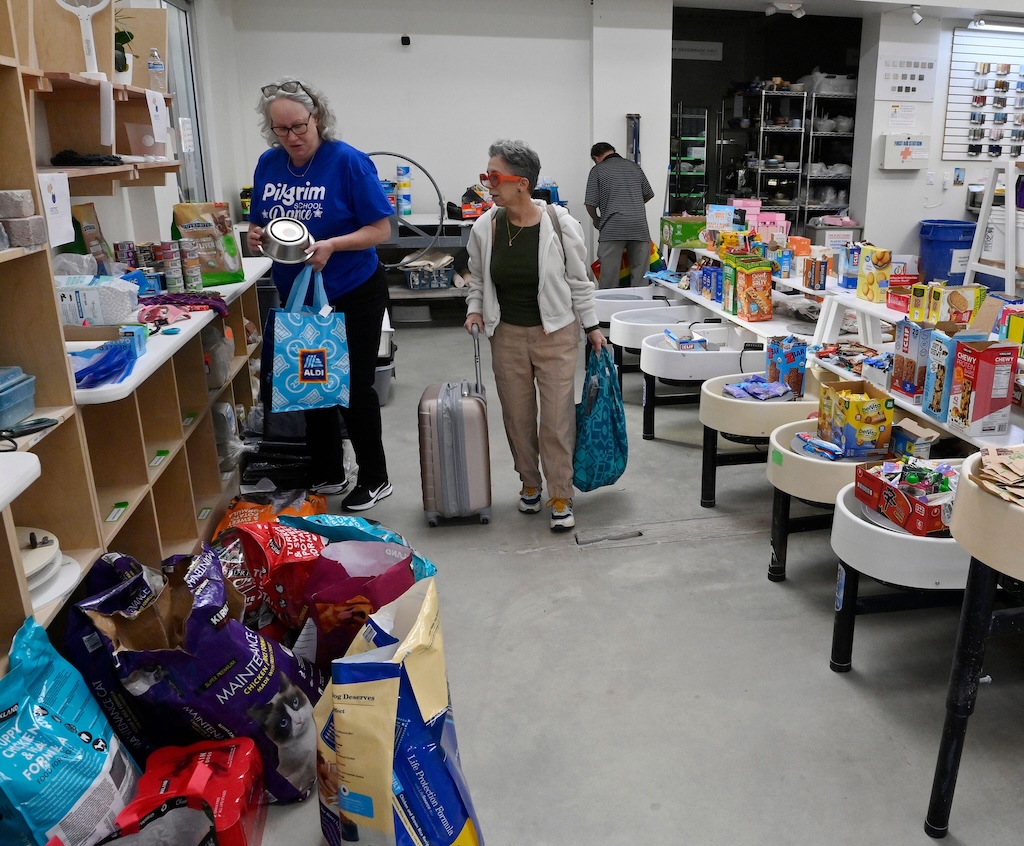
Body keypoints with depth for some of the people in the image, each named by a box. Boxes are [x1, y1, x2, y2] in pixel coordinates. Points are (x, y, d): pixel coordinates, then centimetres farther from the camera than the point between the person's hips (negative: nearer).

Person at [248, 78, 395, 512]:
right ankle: (328, 475, 31)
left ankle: (375, 480, 20)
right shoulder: (268, 165, 2)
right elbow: (260, 227, 10)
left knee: (353, 389, 3)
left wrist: (332, 245, -29)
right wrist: (254, 237, -13)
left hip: (353, 295, -6)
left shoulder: (347, 161, -15)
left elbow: (380, 229, -16)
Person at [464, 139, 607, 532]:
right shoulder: (485, 227, -5)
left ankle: (561, 496, 14)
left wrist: (592, 327, 1)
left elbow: (578, 282, -2)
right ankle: (530, 483, 32)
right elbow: (477, 279, 11)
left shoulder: (561, 226, -14)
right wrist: (475, 308, -5)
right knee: (517, 415, 12)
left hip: (555, 334, -3)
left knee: (557, 418, -1)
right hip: (507, 335, 3)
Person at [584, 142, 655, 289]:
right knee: (641, 276, 5)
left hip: (612, 228, -3)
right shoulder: (634, 166, 17)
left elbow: (590, 204, 0)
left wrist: (596, 220, 19)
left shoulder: (597, 170, 5)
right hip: (640, 227, 4)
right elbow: (648, 195, 22)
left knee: (609, 277, 0)